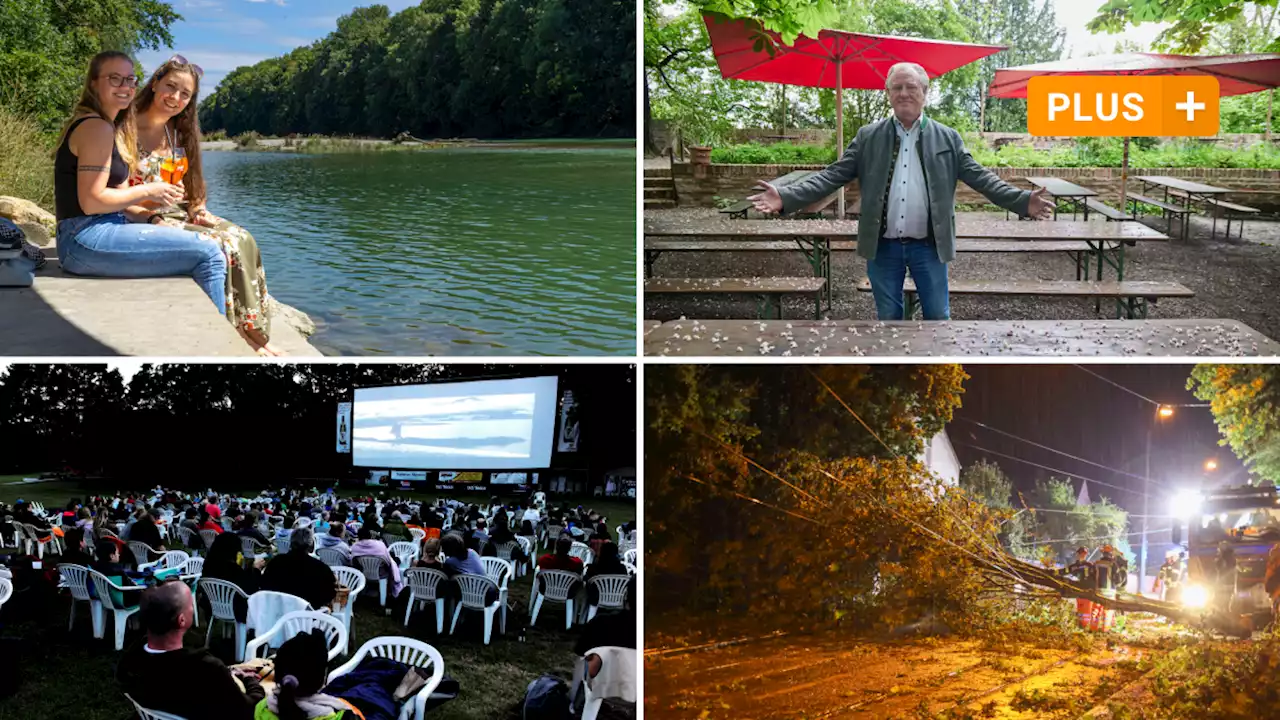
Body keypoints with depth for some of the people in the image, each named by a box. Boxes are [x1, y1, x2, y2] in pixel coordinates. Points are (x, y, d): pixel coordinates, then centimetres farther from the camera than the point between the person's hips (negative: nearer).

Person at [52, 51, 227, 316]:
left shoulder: (115, 129, 20)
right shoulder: (96, 128, -12)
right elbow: (91, 201, -18)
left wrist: (154, 221, 1)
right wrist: (147, 191, -8)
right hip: (88, 240, -11)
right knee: (208, 254, -16)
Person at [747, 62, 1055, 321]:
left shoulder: (947, 138, 3)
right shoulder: (868, 137, 3)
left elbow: (980, 177, 0)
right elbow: (834, 175, -2)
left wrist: (1023, 201, -14)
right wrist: (786, 197, -16)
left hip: (929, 246, 0)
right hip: (883, 246, 1)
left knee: (938, 317, 7)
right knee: (888, 318, 11)